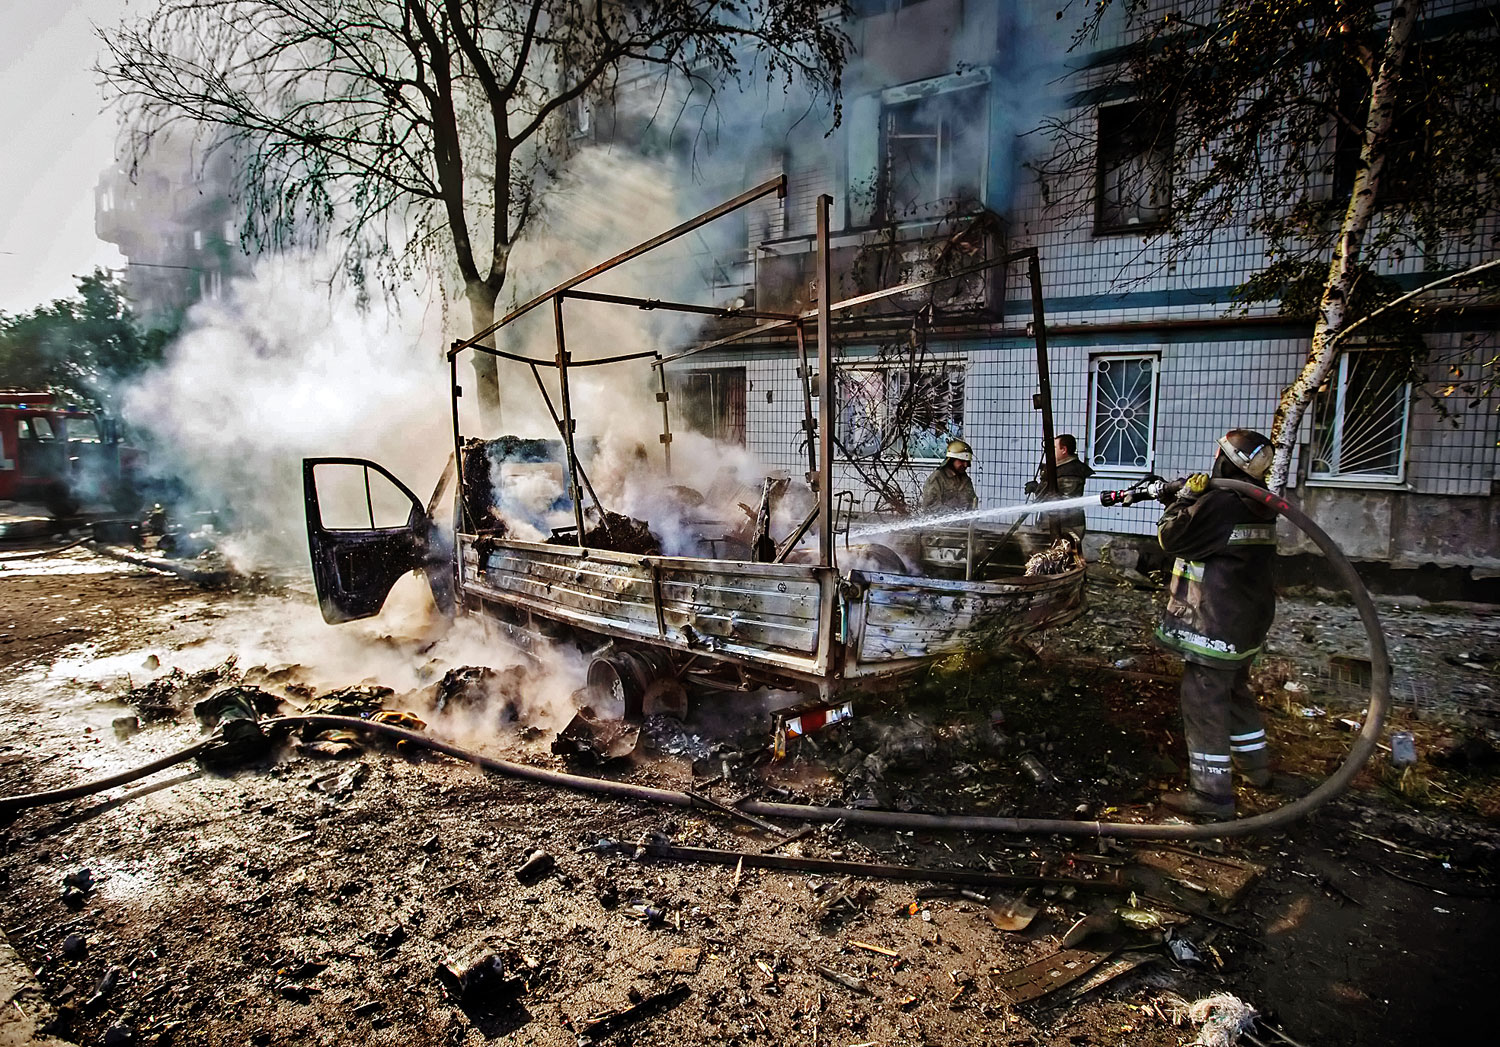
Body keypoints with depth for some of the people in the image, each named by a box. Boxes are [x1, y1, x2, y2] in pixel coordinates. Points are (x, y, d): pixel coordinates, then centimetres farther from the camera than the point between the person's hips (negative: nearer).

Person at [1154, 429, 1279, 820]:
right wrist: (1185, 497, 14)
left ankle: (1212, 794, 0)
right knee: (1236, 691, 26)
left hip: (1215, 625, -9)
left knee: (1203, 703, -3)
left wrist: (1184, 497, -1)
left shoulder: (1218, 505, -21)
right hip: (1249, 622, 9)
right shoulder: (1261, 508, 8)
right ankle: (1255, 765, 42)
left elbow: (1171, 537, -12)